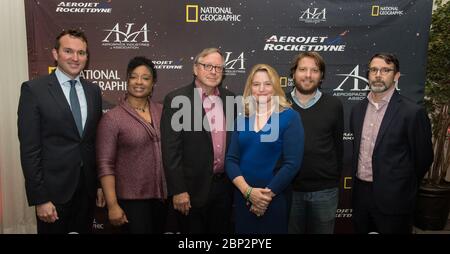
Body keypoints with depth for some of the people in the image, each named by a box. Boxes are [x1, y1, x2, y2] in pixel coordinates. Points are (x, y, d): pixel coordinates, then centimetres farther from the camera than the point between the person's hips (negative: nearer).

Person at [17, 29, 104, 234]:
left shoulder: (93, 90, 6)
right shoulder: (34, 90, -8)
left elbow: (97, 140, 9)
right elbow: (29, 149, -11)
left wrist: (101, 183, 7)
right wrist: (39, 198, -13)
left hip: (88, 188, 4)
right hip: (54, 189, -4)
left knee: (83, 230, 16)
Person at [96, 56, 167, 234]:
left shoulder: (162, 112, 3)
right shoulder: (112, 118, -9)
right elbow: (105, 165, -10)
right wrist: (112, 205, -14)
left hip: (162, 196, 5)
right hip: (132, 199, -4)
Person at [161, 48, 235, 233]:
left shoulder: (230, 99, 4)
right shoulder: (176, 99, -9)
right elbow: (171, 149, -11)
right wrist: (178, 190, -13)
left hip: (225, 186, 4)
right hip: (193, 189, -4)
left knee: (222, 230, 17)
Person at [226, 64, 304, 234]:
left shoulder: (290, 117, -6)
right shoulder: (242, 118, 4)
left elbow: (292, 163, -12)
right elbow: (231, 159, 0)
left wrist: (267, 195, -11)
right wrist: (248, 191, -12)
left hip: (275, 199, -3)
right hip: (242, 198, 3)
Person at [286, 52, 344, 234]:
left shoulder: (334, 105, -1)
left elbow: (338, 146, 4)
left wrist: (335, 181, 5)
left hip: (325, 190, 0)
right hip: (287, 188, 0)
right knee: (290, 230, 15)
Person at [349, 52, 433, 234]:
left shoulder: (413, 112, -13)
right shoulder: (357, 110, 5)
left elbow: (423, 157, -5)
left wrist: (403, 187, 5)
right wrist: (358, 179, 15)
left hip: (392, 198, -5)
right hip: (360, 193, 5)